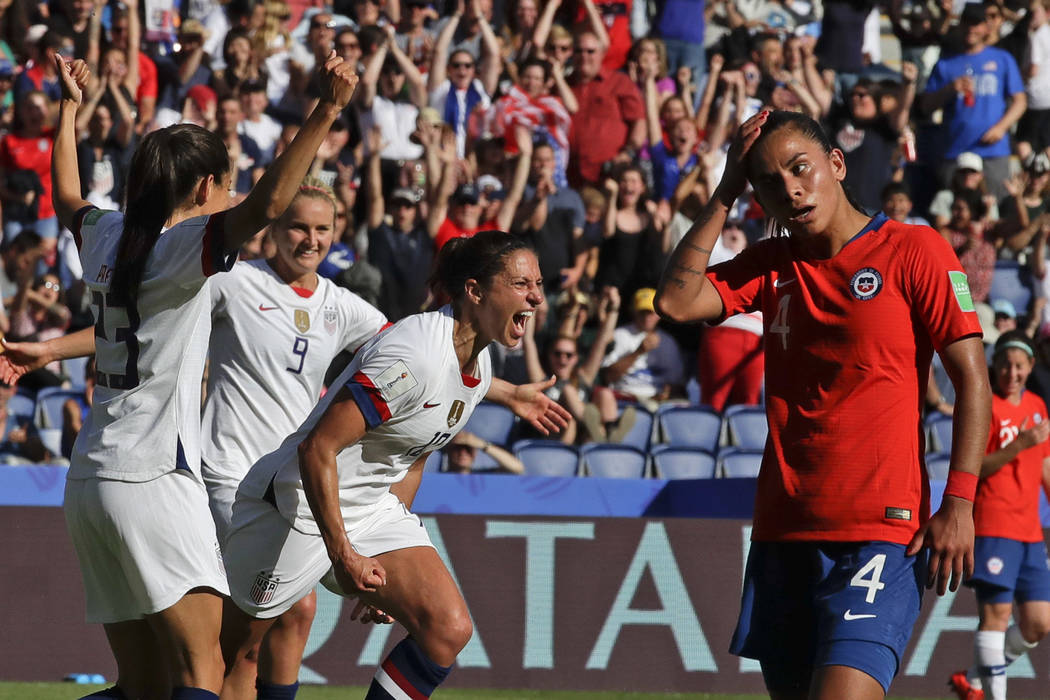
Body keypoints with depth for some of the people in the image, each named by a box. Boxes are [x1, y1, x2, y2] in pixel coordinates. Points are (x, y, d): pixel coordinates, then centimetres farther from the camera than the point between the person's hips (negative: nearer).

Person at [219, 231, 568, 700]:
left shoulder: (480, 362, 3)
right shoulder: (413, 357, -27)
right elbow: (318, 448, -26)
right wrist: (343, 554, -26)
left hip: (374, 509, 8)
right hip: (300, 504, -8)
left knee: (448, 630, -11)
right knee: (226, 657, -2)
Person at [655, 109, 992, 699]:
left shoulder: (914, 251, -2)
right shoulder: (772, 264, 13)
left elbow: (972, 376, -4)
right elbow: (676, 302, 0)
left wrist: (959, 503, -12)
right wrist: (725, 196, 2)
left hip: (882, 531, -6)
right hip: (783, 531, 6)